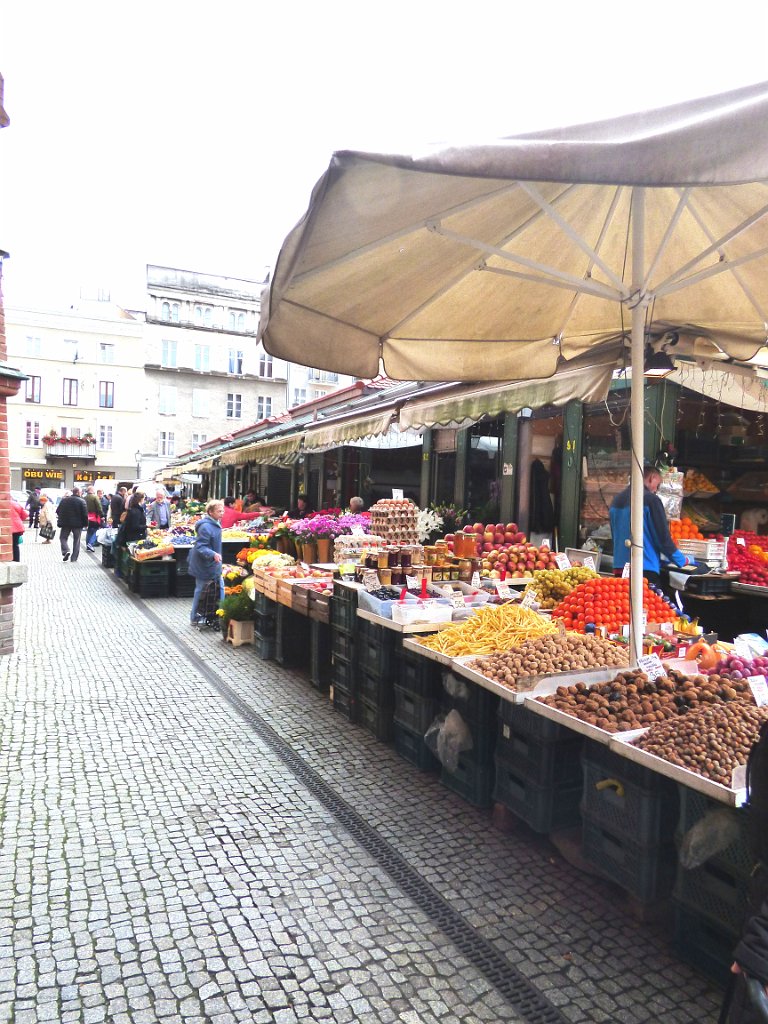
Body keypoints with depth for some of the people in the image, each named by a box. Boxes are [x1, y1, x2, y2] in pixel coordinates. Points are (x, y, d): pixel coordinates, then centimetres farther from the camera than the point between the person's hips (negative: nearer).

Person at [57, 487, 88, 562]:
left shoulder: (64, 500, 2)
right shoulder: (81, 501, -10)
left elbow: (58, 511, 7)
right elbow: (85, 514, -12)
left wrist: (60, 520, 19)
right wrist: (85, 524, -2)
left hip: (65, 523, 2)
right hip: (77, 524, -1)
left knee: (63, 537, 15)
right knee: (76, 540, 8)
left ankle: (65, 551, -11)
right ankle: (74, 558, 9)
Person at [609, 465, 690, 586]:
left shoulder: (617, 499, 13)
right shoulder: (651, 499, -8)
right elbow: (663, 537, -8)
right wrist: (682, 560, 6)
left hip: (619, 567, 7)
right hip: (646, 569, -7)